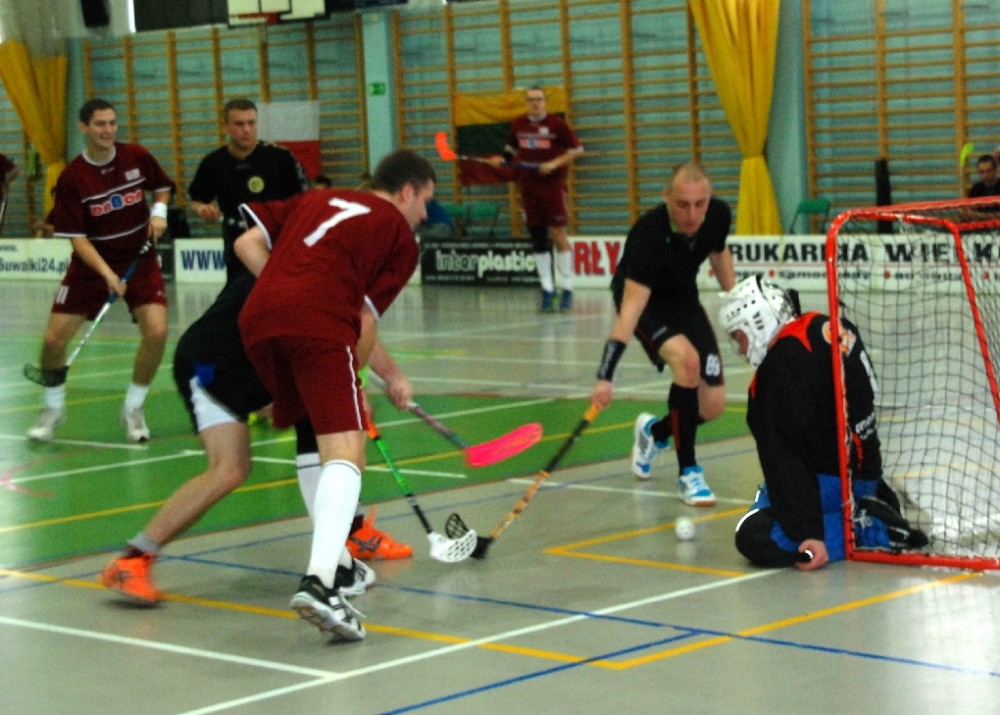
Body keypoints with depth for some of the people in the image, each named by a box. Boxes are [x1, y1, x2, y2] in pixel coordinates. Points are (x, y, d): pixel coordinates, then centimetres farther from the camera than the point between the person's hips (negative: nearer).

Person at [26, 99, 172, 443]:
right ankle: (54, 408, 22)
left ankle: (133, 409, 4)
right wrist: (107, 273, -26)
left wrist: (159, 211, -10)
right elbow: (77, 238, -14)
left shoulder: (137, 157, -8)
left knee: (156, 331, -19)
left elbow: (162, 188, 12)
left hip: (139, 258, 1)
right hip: (91, 264, -1)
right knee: (54, 339, -7)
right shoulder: (71, 178, -15)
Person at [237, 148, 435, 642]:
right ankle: (318, 582, -32)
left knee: (317, 439, 25)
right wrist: (350, 375, 19)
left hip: (257, 319, 7)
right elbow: (366, 324, 8)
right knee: (345, 452, -12)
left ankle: (336, 562, 30)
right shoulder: (400, 236, 16)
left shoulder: (316, 199, 31)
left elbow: (247, 244, 21)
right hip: (319, 325, -7)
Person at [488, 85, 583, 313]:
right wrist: (502, 159, 2)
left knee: (558, 234, -7)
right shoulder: (518, 125, 7)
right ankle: (547, 290, 13)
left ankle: (567, 290, -2)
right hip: (528, 186, 4)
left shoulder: (556, 124, -6)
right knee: (537, 238, 6)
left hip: (553, 185, -4)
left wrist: (555, 163, -14)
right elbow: (512, 149, 21)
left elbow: (577, 149, -4)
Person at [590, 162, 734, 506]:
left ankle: (655, 432, 31)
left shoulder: (719, 215, -21)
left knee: (713, 406, -3)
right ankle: (688, 472, -18)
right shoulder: (648, 234, -37)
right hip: (644, 300, -5)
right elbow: (630, 309, -43)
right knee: (687, 359, -33)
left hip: (684, 300, 5)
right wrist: (605, 376, -50)